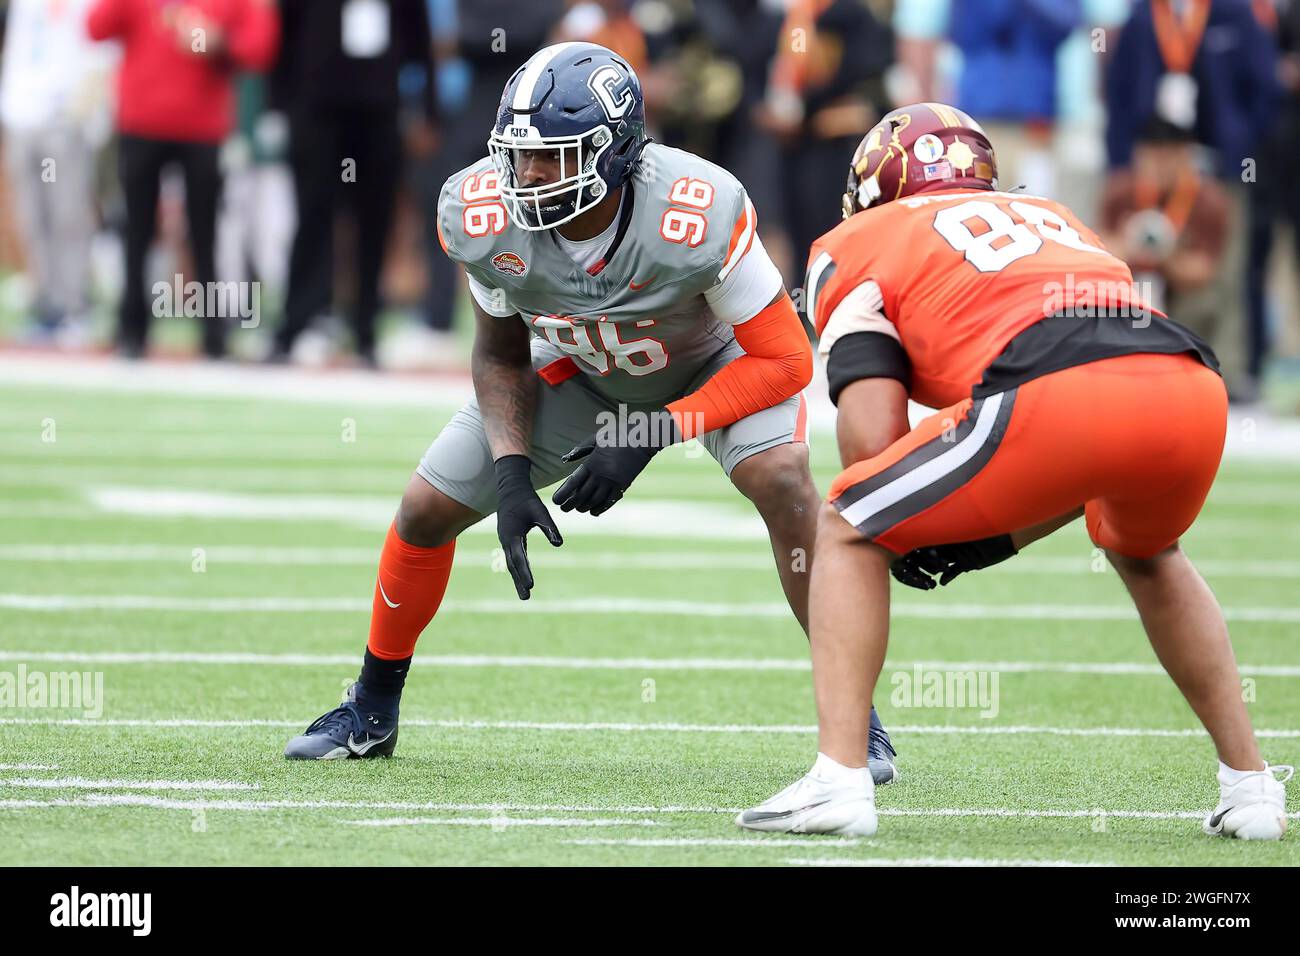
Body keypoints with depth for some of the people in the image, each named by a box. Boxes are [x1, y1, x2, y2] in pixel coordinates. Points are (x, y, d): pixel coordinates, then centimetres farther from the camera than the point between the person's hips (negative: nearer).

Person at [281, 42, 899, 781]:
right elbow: (502, 355, -8)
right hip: (580, 368, 4)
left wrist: (651, 438, -35)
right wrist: (511, 475, -22)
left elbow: (785, 360, -30)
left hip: (713, 364, -4)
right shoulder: (485, 218, -28)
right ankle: (372, 713, 25)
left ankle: (854, 717, -17)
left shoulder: (698, 216, -41)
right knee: (427, 511, 0)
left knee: (783, 484, -31)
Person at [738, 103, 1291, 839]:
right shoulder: (1052, 218, 40)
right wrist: (995, 540, 37)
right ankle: (1251, 786, 31)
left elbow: (874, 440, 10)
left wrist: (910, 541, 30)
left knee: (847, 534, 16)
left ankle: (840, 777, 3)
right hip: (1196, 389, 6)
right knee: (1145, 554, 38)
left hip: (1055, 394, -6)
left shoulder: (859, 246, 23)